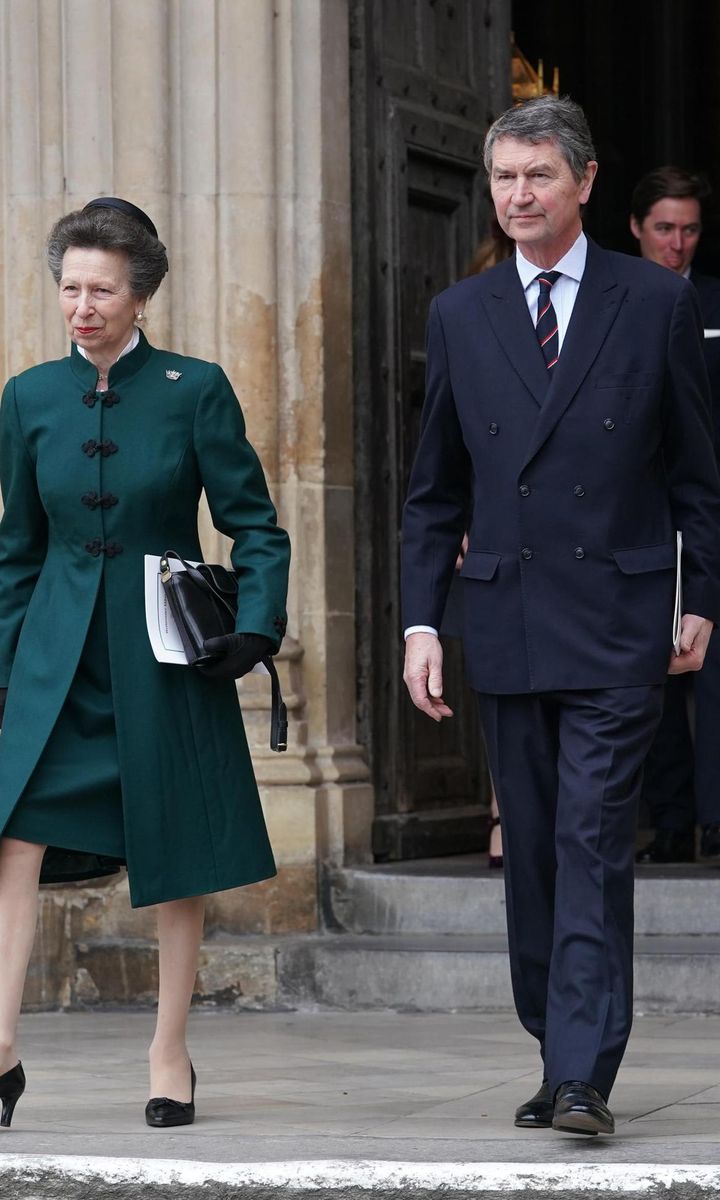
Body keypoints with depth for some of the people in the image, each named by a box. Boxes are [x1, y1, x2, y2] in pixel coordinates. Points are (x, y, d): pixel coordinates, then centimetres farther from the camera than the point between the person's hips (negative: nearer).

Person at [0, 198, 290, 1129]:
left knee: (176, 859, 4)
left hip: (167, 657, -2)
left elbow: (256, 527, 0)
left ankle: (169, 1056, 16)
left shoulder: (194, 390, -4)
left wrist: (255, 628, -13)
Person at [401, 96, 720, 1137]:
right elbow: (434, 491, 12)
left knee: (593, 845, -11)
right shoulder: (459, 316, 9)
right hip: (506, 624, 4)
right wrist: (421, 622, 4)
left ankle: (583, 1078, -14)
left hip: (616, 625, -3)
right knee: (531, 854, 8)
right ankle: (558, 1059, 17)